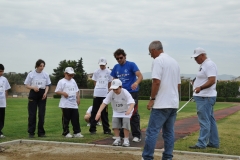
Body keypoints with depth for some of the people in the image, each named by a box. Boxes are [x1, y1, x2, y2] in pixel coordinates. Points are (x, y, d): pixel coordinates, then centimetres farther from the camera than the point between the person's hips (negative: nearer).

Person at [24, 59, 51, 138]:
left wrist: (45, 93, -8)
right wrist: (33, 87, -18)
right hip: (33, 94, -2)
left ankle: (41, 132, 11)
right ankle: (31, 132, 6)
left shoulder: (46, 74, 4)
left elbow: (47, 85, 10)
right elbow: (27, 85, 2)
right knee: (32, 114, -1)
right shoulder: (31, 74, -2)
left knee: (42, 114, 3)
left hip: (42, 94, 2)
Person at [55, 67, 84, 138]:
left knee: (76, 118, 4)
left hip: (74, 104, 6)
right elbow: (57, 91, -5)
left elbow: (77, 91, 21)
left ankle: (77, 132, 8)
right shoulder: (61, 81, -2)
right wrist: (63, 93, -22)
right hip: (65, 105, -6)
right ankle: (66, 133, 9)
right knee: (66, 119, 0)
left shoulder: (73, 81, 17)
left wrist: (78, 98, 10)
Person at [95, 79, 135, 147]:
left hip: (126, 111, -3)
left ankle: (126, 140, -11)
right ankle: (117, 139, -1)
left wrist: (129, 110, -60)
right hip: (116, 111, 3)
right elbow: (104, 102, -25)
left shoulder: (125, 93, -27)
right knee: (115, 122, -15)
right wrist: (99, 112, -41)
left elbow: (132, 103, -39)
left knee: (126, 122, -22)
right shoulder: (111, 93, -19)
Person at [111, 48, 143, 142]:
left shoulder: (131, 65, -6)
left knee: (133, 114, -4)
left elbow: (140, 76, -18)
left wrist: (136, 83, -38)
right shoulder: (116, 67, 10)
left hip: (132, 92, -5)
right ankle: (122, 134, 22)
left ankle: (136, 135, 2)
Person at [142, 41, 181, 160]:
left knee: (152, 131, -5)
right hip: (173, 103, 8)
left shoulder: (158, 60, -9)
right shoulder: (174, 61, 16)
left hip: (162, 104, -8)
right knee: (169, 132, 10)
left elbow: (156, 82, -18)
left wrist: (152, 99, -12)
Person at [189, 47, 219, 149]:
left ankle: (201, 143, -6)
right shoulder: (204, 65, 17)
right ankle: (214, 142, 21)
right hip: (203, 97, 11)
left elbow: (212, 80, -25)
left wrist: (200, 87, -36)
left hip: (205, 98, -11)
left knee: (204, 121, -8)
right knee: (210, 120, 14)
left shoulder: (209, 64, -14)